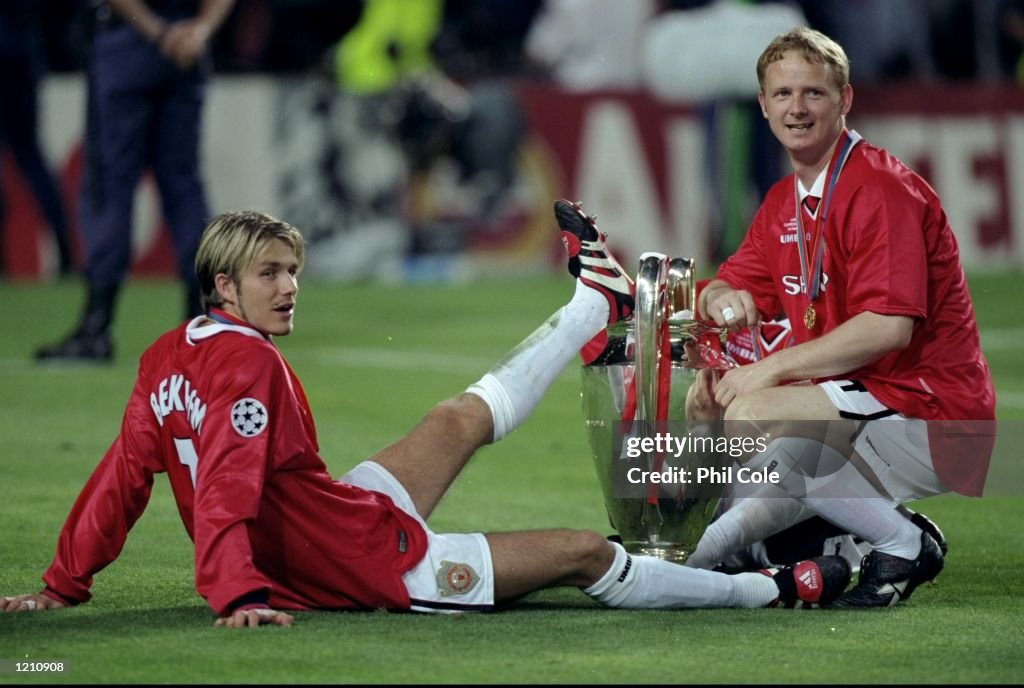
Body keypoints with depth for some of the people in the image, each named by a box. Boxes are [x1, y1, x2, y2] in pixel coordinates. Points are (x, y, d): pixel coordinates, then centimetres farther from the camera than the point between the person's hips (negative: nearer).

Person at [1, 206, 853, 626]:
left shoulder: (168, 356, 2)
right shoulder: (245, 362, -24)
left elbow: (123, 476, 3)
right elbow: (225, 489, -31)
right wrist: (239, 595, -40)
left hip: (342, 519, 10)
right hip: (373, 564, -10)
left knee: (464, 417, 26)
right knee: (586, 552, 0)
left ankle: (596, 304, 48)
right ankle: (774, 588, 12)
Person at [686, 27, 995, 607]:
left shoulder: (881, 188, -16)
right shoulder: (784, 201, 13)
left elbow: (888, 326, -25)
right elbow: (730, 287, 17)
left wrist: (772, 368, -21)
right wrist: (723, 300, -10)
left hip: (929, 417, -10)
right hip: (856, 400, 10)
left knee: (752, 417, -28)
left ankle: (903, 544, -17)